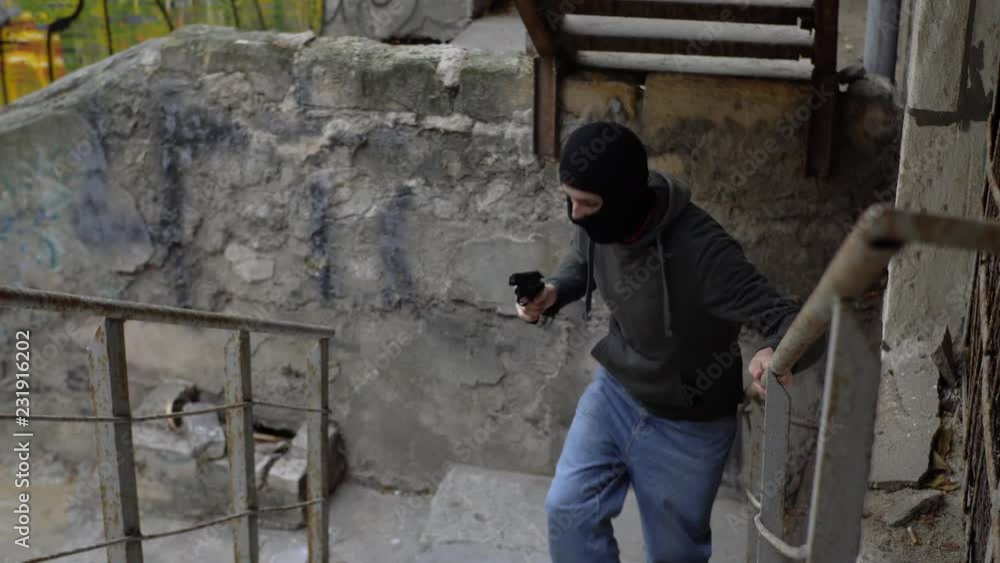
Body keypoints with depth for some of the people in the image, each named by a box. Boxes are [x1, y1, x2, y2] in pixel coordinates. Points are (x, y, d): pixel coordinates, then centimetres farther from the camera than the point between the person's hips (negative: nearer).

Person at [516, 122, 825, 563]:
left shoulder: (702, 251, -35)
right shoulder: (596, 224, -14)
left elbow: (796, 325, -35)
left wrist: (776, 354, -59)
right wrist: (553, 292, -12)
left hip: (686, 426, -5)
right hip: (614, 392, 5)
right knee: (568, 510, -3)